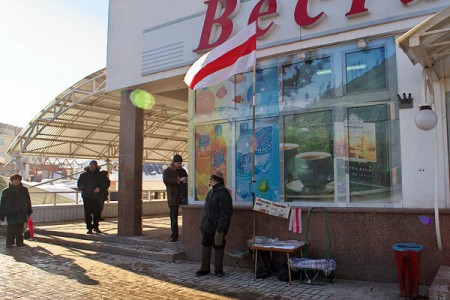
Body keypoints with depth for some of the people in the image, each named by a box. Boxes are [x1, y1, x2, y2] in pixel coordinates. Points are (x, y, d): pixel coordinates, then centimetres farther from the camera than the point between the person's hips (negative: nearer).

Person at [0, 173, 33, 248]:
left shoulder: (24, 190, 6)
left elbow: (28, 201, 14)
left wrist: (29, 212, 14)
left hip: (22, 213, 3)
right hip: (11, 214, -2)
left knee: (20, 229, 8)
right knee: (11, 229, -4)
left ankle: (19, 242, 17)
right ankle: (9, 243, 6)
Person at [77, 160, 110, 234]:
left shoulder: (100, 175, 6)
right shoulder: (83, 175, 12)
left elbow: (107, 182, 3)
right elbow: (79, 184, 14)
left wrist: (100, 188, -11)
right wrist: (84, 189, -6)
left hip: (97, 197, 0)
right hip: (87, 197, 1)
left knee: (97, 213, 4)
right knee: (88, 213, -3)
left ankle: (95, 227, 22)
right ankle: (89, 228, 6)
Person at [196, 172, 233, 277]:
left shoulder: (223, 193, -18)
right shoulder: (211, 191, 13)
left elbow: (226, 213, -21)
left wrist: (220, 229, -23)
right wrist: (202, 224, 17)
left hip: (216, 228, -9)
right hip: (207, 226, 9)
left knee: (218, 247, 5)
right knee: (205, 246, 14)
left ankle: (218, 270, 19)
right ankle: (204, 268, 26)